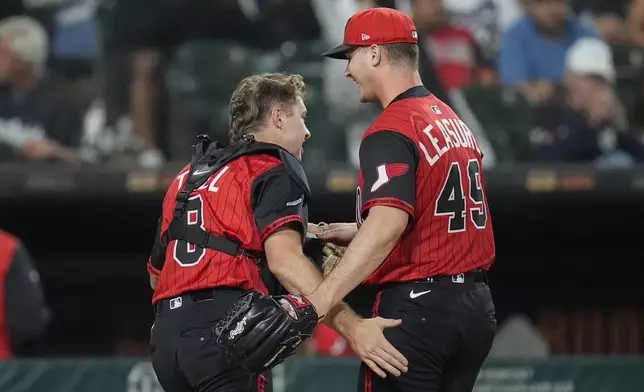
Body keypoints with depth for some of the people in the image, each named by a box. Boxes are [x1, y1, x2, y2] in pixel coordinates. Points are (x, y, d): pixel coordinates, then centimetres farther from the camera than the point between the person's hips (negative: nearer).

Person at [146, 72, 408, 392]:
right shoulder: (275, 171, 1)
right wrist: (351, 327, -25)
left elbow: (156, 273, 30)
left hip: (165, 334, 8)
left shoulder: (187, 177, 25)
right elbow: (283, 259, -17)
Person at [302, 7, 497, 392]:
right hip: (477, 307, 9)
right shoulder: (455, 123, 15)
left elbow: (388, 224, -28)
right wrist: (356, 232, 25)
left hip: (415, 308, -9)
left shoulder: (391, 131, -14)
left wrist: (318, 302, -35)